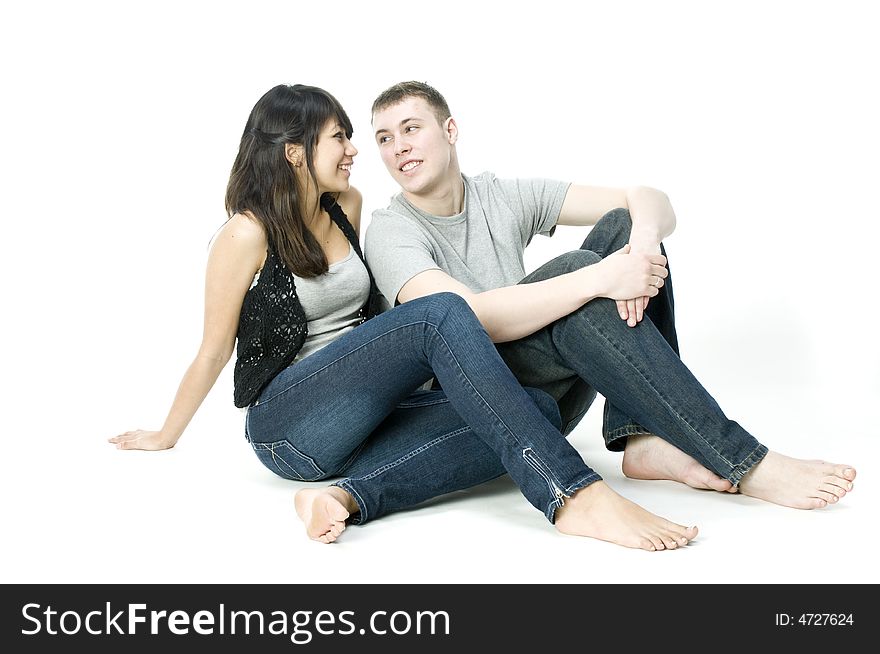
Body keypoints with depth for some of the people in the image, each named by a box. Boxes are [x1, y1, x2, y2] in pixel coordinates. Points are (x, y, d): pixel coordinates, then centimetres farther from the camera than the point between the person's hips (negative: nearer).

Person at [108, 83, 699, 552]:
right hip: (289, 426, -7)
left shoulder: (345, 207, 11)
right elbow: (214, 352, 1)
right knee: (441, 315, -31)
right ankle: (577, 496, -46)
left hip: (363, 416, 7)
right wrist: (165, 437, 9)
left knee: (537, 409, -18)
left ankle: (347, 497, -35)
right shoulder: (247, 233, -8)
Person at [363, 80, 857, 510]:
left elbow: (652, 201, 1)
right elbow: (470, 318, -27)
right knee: (577, 269, -30)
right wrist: (598, 279, -33)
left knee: (622, 226, -11)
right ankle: (742, 463, -30)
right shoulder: (390, 233, -8)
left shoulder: (505, 197, 6)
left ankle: (645, 438, -23)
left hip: (549, 401, 6)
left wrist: (645, 238, -24)